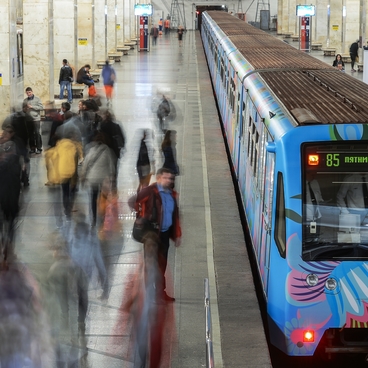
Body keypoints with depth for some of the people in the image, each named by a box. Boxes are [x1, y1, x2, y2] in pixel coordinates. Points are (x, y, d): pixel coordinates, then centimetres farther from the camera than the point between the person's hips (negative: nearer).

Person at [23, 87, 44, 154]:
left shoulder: (37, 99, 0)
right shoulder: (25, 100, 10)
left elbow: (41, 107, -7)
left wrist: (32, 107, -12)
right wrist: (25, 109, -5)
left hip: (36, 119, -4)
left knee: (37, 133, -5)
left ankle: (39, 148, 1)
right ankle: (32, 148, 12)